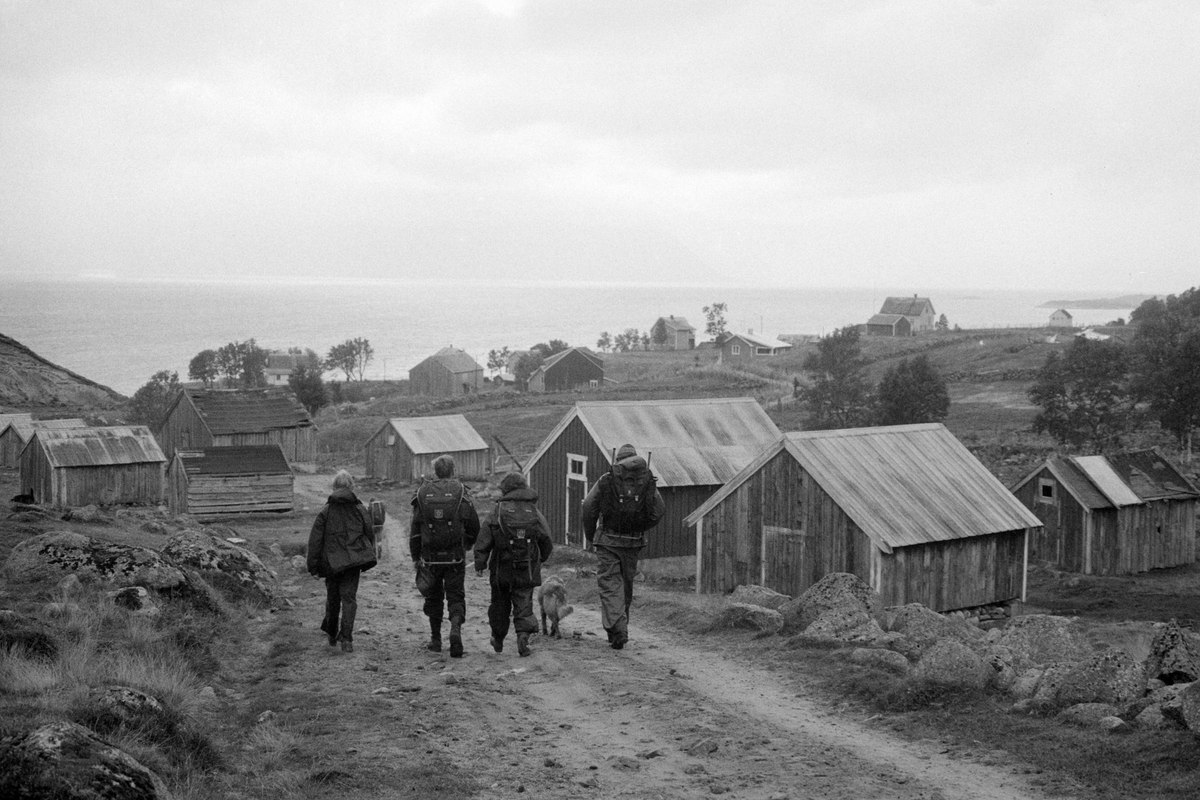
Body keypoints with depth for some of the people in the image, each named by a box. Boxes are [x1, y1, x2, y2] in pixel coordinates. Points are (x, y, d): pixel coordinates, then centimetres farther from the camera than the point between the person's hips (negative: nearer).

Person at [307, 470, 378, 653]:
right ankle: (346, 638, -12)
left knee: (332, 598, 16)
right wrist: (368, 560, 19)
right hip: (353, 561, 0)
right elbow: (370, 535, 8)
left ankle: (332, 634, 31)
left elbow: (315, 540, -3)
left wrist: (313, 565, 2)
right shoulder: (360, 510, 2)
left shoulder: (326, 511, -2)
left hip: (332, 562, 0)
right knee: (349, 597, 0)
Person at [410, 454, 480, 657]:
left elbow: (415, 530, 1)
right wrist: (468, 544, 19)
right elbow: (473, 525, 0)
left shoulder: (422, 494, -1)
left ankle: (435, 639, 21)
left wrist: (415, 557, 9)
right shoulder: (460, 493, -4)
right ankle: (455, 628, -21)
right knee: (456, 596, 4)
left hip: (430, 556, 1)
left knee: (433, 597, 15)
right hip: (455, 557, -1)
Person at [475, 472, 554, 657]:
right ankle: (524, 633, -16)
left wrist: (479, 564, 1)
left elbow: (484, 541, -7)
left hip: (502, 570, -1)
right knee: (524, 604, 7)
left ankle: (498, 640, 28)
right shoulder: (534, 513, -1)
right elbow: (546, 542, 5)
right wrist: (540, 559, 22)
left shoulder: (497, 512, -8)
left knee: (500, 604, 15)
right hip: (527, 571, 1)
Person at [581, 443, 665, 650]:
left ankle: (617, 630, -16)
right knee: (626, 584, 16)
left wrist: (590, 536, 7)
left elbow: (589, 507, -7)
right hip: (634, 542, 3)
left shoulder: (606, 481, -5)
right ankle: (619, 630, 26)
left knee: (610, 585, -1)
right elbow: (659, 510, 0)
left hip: (608, 540, -3)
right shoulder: (647, 482, 2)